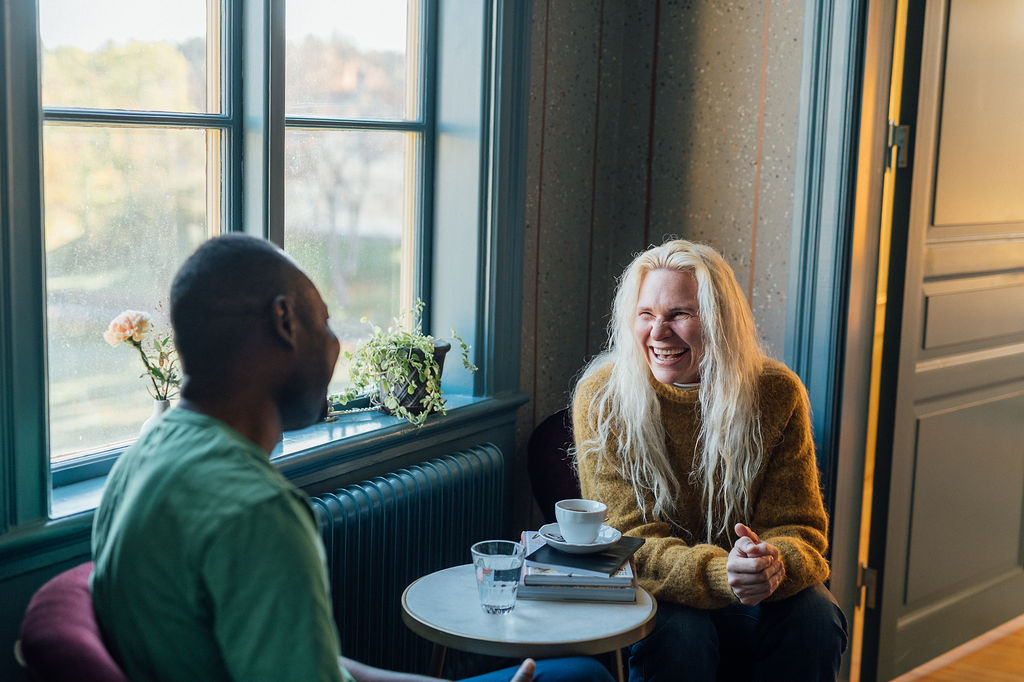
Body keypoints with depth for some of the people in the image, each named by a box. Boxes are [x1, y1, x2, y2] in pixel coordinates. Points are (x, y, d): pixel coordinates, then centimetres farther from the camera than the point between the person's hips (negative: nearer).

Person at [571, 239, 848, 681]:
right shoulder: (602, 399, -14)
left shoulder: (777, 393, -9)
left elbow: (799, 526, -6)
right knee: (679, 636, -33)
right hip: (652, 593, -2)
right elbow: (629, 542, -18)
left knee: (815, 621, -27)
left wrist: (777, 564, -33)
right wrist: (720, 574, -37)